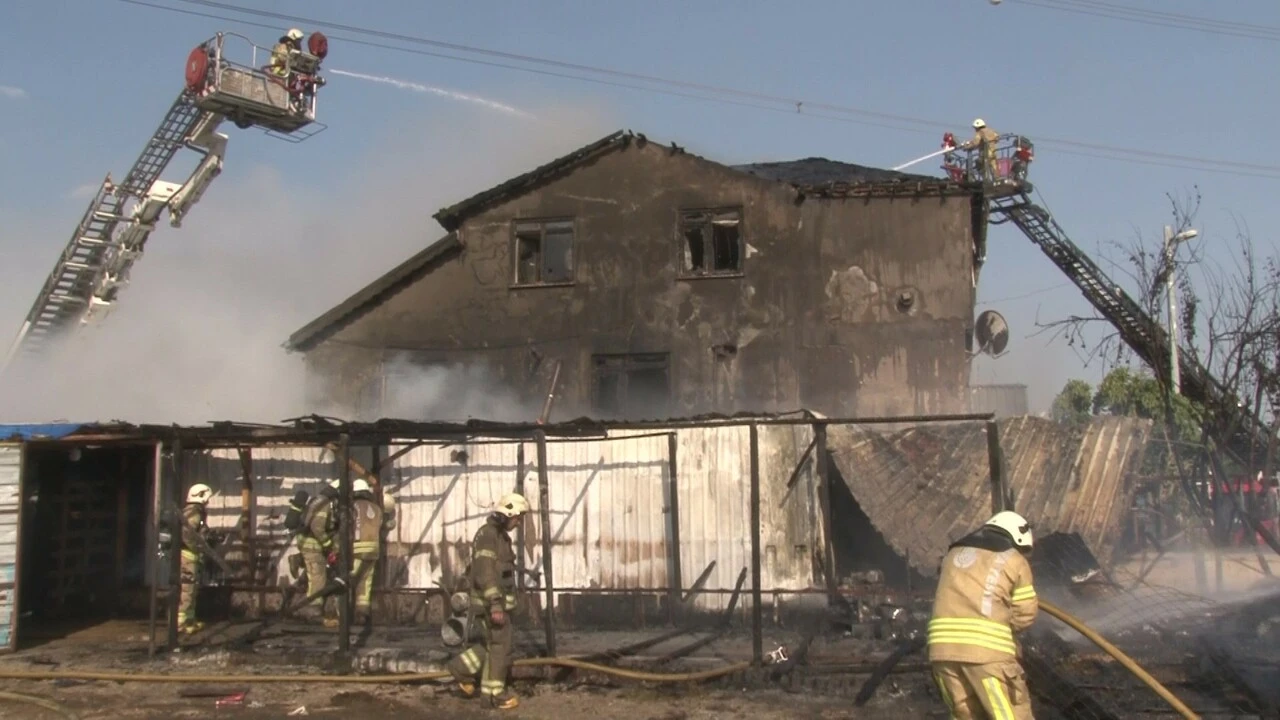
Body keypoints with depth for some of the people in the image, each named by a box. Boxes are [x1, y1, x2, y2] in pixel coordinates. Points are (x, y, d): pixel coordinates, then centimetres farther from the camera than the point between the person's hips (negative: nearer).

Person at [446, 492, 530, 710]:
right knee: (500, 647, -2)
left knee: (494, 644, 16)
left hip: (498, 601, 10)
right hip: (491, 603, -10)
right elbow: (485, 574, -24)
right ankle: (497, 694, 7)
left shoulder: (500, 535, 15)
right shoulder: (488, 535, -17)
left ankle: (462, 669, 24)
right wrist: (495, 605, -27)